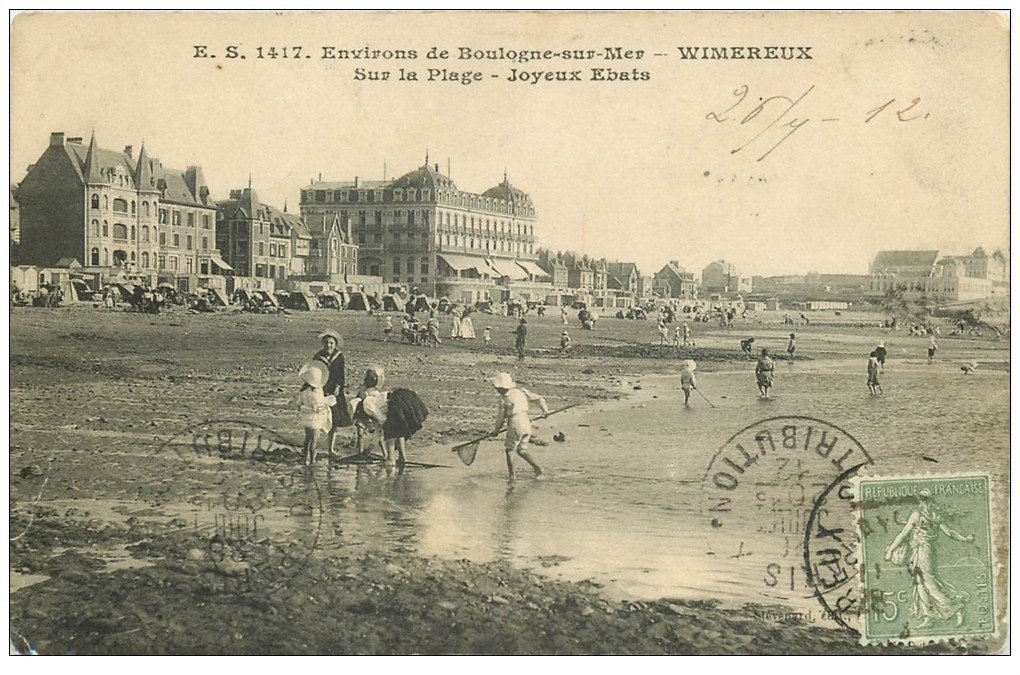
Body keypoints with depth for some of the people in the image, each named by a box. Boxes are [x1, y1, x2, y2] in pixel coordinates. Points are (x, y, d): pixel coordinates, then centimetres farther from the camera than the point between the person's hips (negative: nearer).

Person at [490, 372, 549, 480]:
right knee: (522, 451, 16)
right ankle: (537, 467, 1)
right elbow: (538, 398, 14)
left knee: (509, 450, 13)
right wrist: (545, 409, 31)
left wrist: (495, 430, 18)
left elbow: (501, 418, 2)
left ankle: (511, 474, 11)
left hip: (515, 426, -6)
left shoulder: (504, 399, -5)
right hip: (527, 424, 6)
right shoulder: (521, 391, 9)